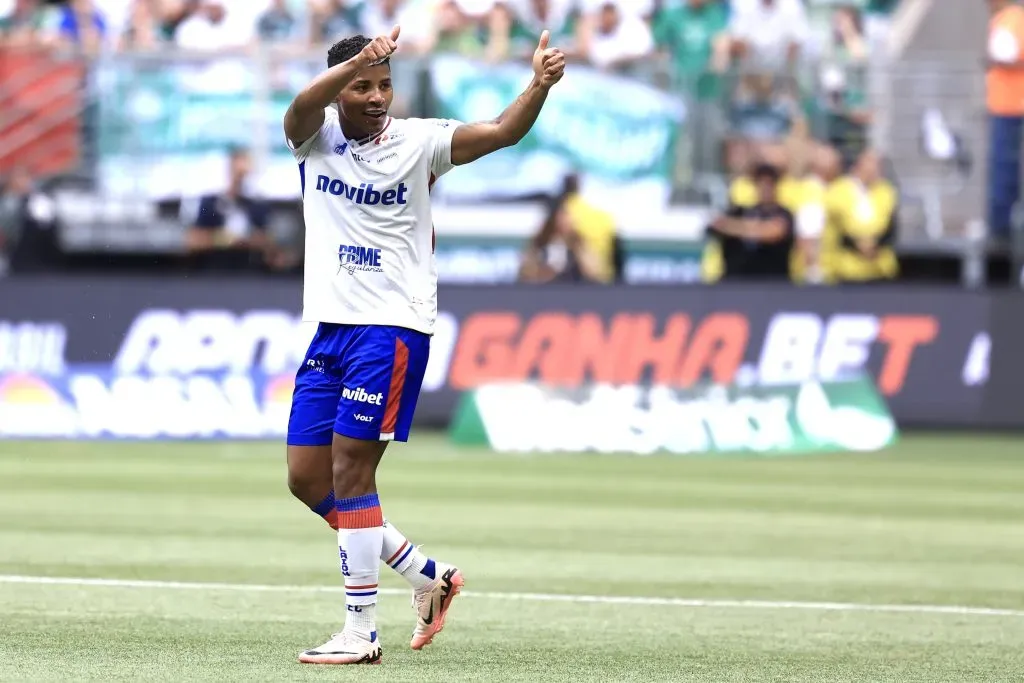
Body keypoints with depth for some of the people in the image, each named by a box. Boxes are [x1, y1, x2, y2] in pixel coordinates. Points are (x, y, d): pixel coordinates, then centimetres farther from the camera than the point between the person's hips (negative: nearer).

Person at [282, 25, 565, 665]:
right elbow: (303, 106, -20)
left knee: (350, 471, -9)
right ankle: (429, 573, 20)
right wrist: (356, 63, -39)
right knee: (307, 478, 5)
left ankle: (362, 632, -3)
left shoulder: (417, 141, -3)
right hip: (330, 327, 5)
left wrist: (540, 85, -34)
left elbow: (501, 132, -15)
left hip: (392, 329, -5)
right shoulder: (315, 136, 3)